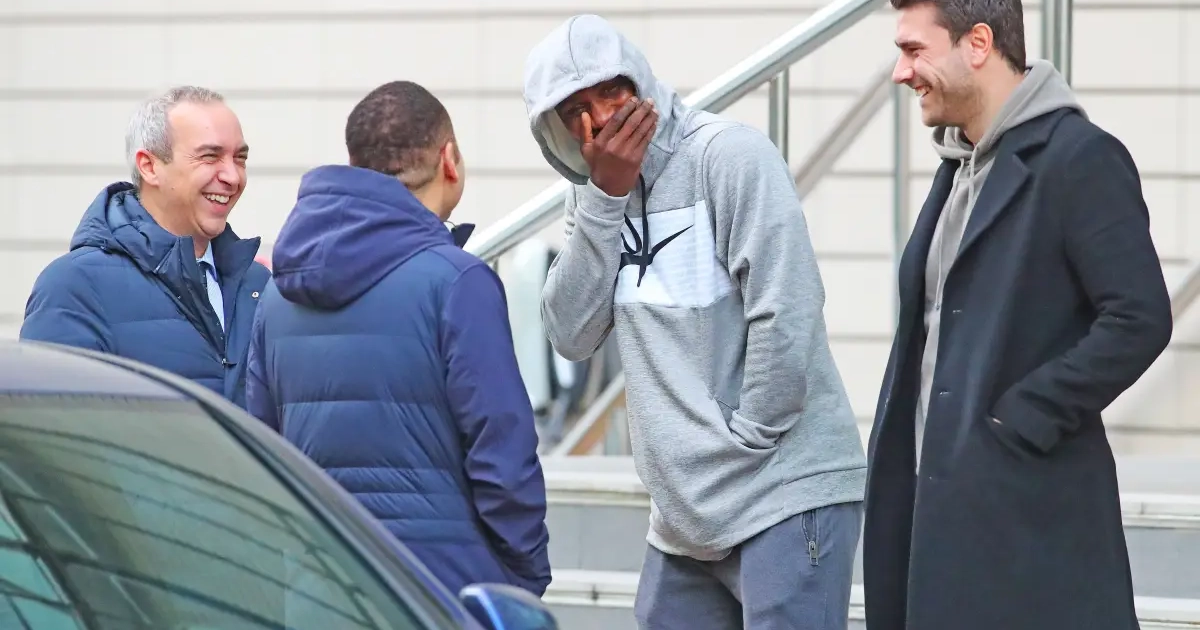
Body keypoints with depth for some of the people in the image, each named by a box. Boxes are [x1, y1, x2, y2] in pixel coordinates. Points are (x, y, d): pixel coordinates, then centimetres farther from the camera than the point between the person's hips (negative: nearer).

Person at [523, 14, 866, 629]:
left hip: (787, 496, -7)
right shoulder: (593, 192, 11)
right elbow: (571, 335, 0)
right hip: (682, 517, 7)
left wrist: (745, 445, -12)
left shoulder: (728, 155, -10)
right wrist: (605, 197, -8)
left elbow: (785, 313, -16)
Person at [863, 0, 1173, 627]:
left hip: (1027, 514, -8)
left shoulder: (1080, 158, -10)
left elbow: (1139, 318, -17)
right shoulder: (960, 165, 18)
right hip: (942, 500, 9)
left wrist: (1022, 421, -16)